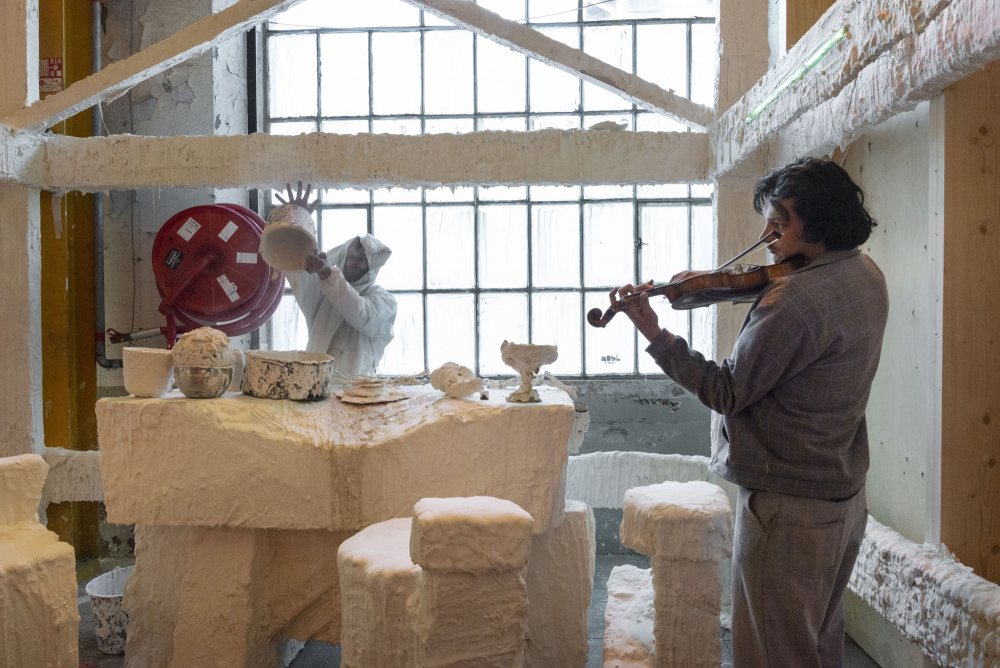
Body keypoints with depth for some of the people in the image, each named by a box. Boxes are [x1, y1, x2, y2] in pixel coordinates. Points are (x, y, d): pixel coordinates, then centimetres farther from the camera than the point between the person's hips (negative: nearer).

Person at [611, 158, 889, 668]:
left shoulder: (796, 298, -26)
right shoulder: (865, 275, 5)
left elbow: (727, 392, -20)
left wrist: (654, 334, -17)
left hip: (787, 508, -10)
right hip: (845, 497, 10)